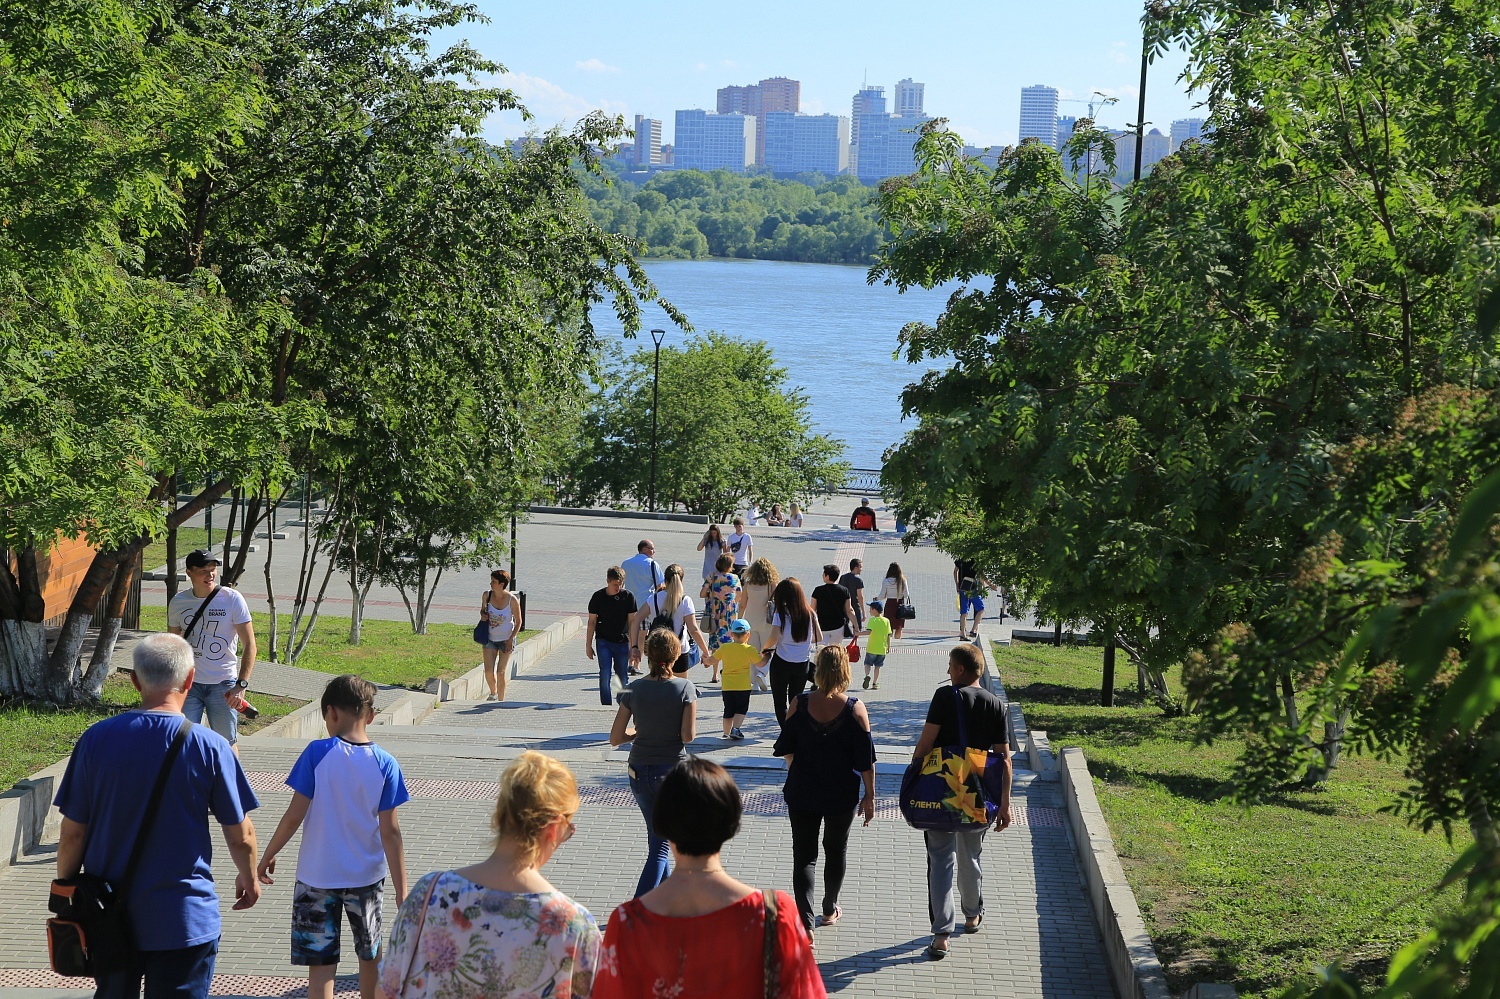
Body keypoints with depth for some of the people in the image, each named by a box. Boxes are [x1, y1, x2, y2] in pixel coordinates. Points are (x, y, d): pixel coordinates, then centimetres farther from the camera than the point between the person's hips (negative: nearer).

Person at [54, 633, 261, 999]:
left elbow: (72, 833, -3)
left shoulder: (96, 739, -7)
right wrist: (249, 879, 15)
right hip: (184, 920, -2)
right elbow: (241, 835, -5)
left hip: (109, 916, 2)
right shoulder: (210, 747, -12)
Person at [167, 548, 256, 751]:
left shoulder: (232, 599, -7)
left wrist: (241, 684, -18)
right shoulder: (178, 602, 3)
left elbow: (249, 644, -8)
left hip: (224, 684, -2)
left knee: (227, 742, 4)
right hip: (189, 683, 2)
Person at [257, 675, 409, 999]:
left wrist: (267, 857, 4)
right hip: (367, 875, 2)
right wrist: (402, 891, -5)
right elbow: (390, 831, -9)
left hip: (317, 876, -2)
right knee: (369, 954, 23)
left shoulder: (317, 753, -13)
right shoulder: (385, 764, -8)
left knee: (321, 964, 1)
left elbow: (295, 815, -12)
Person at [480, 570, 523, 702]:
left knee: (501, 672, -3)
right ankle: (493, 693, 23)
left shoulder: (512, 600, -16)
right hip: (490, 639, 3)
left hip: (506, 640, -3)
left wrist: (511, 639, -13)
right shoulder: (486, 595, -7)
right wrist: (483, 615, -10)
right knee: (488, 671, -6)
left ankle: (501, 700, 12)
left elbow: (518, 622, -6)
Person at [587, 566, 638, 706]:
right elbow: (592, 622, 3)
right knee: (605, 675, -10)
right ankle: (606, 705, -4)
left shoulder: (628, 597, -4)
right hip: (603, 641, 0)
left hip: (622, 642, 0)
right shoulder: (598, 597, -4)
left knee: (623, 677, 4)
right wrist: (588, 645, 3)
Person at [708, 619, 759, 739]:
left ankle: (726, 733, 16)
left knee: (728, 711, 13)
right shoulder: (750, 650, -8)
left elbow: (712, 660, 8)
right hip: (743, 686, -3)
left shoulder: (724, 648, -1)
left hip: (727, 686, 3)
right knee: (741, 709, 6)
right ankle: (735, 728, -12)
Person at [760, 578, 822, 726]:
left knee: (780, 702, 6)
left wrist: (766, 650, 0)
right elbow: (819, 638, 5)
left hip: (782, 663, -4)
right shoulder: (809, 613, 0)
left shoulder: (780, 613, -12)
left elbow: (774, 638, -19)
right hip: (803, 663, 4)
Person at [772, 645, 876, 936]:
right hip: (842, 795, 0)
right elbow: (866, 759, -11)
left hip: (802, 793, 0)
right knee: (836, 851, 21)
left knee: (804, 855, 4)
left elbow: (785, 749, 0)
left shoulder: (799, 704, -11)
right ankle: (829, 910, 38)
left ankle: (805, 922, -9)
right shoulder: (855, 709, -15)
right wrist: (869, 796, 1)